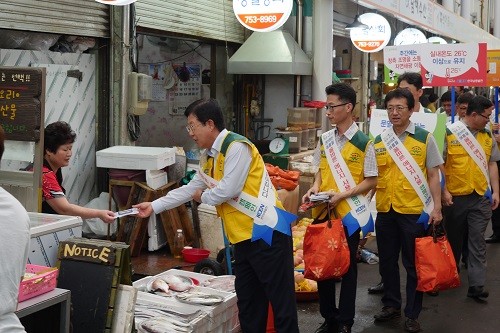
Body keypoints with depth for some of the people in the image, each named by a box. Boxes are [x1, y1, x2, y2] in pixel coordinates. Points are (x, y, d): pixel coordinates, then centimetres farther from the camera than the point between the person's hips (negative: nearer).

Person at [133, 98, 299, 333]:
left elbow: (229, 189, -20)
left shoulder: (236, 147, -15)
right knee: (247, 301, 16)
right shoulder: (209, 156, 17)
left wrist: (203, 197, -1)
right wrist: (154, 206, 20)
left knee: (281, 299, -4)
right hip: (244, 236, 10)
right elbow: (191, 188, 22)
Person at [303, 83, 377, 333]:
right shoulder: (324, 140, 6)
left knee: (347, 266, 7)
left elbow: (371, 181, -8)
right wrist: (315, 188, -4)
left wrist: (343, 195, -19)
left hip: (349, 213, -5)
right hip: (323, 211, 5)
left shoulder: (364, 143, -9)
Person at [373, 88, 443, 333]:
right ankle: (391, 304, 31)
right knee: (387, 260, 14)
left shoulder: (425, 138, -2)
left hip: (414, 211, -3)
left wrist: (436, 207, -6)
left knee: (413, 263, 5)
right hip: (385, 210, 4)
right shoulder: (378, 141, 6)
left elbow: (433, 175, 0)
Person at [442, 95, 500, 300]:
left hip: (481, 197, 3)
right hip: (455, 197, -2)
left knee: (477, 241, -1)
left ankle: (476, 285, -1)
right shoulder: (449, 133, -6)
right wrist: (444, 191, -11)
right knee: (454, 239, 12)